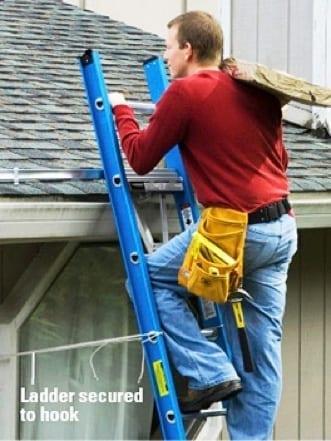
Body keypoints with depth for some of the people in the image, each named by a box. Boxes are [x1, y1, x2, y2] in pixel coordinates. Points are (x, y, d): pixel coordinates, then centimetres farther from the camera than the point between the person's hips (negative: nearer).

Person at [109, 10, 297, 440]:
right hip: (283, 229, 7)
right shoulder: (259, 90, 12)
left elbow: (141, 158, 1)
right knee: (261, 349, 9)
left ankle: (211, 373, 4)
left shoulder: (185, 92, -8)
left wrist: (120, 109, 17)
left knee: (152, 278, 11)